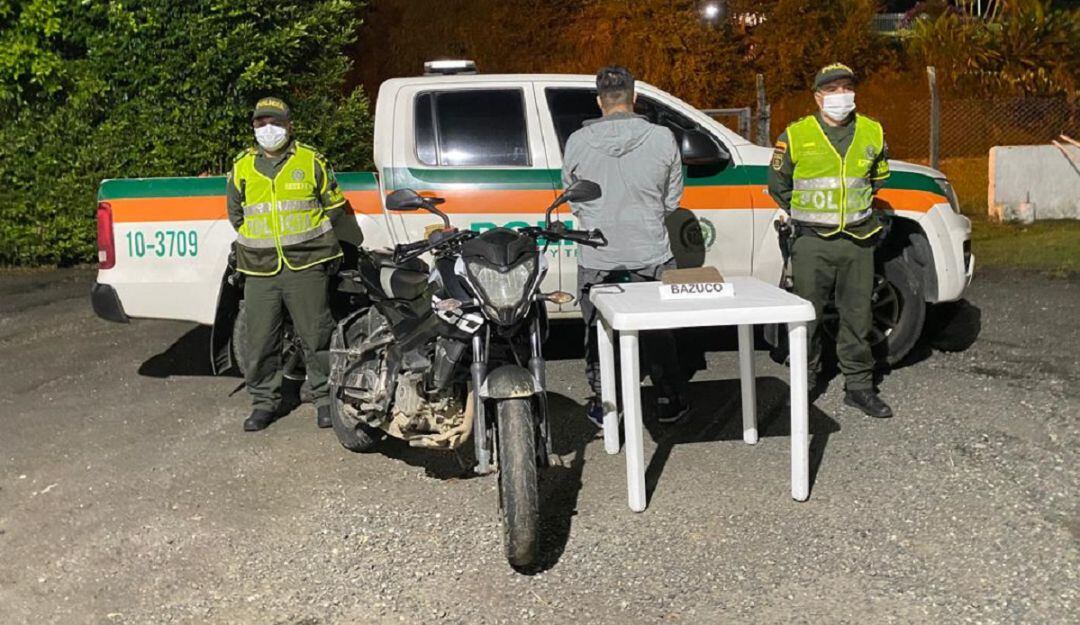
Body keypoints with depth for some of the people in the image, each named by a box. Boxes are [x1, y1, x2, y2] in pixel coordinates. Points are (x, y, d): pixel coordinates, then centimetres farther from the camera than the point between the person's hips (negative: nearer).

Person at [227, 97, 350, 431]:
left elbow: (334, 204, 13)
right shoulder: (242, 167, 11)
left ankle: (325, 397, 13)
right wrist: (260, 239, 16)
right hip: (260, 269, 3)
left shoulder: (311, 161, 4)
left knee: (316, 335, 0)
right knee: (260, 341, 5)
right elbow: (235, 212, 24)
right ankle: (264, 401, 19)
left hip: (306, 266, -2)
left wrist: (308, 235, 10)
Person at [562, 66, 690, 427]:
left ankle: (602, 406, 23)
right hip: (650, 255, 0)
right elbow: (672, 199, 2)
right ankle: (669, 403, 26)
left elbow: (572, 199, 4)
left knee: (598, 332, 15)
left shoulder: (578, 142, -7)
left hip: (597, 258, 0)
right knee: (657, 333, 16)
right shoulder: (662, 138, -7)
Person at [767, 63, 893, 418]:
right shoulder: (796, 136, -4)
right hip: (812, 242, -2)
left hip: (857, 240, 2)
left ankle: (859, 386, 17)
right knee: (806, 315, 4)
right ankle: (806, 382, 19)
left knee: (857, 316, 7)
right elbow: (778, 184, 9)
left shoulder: (872, 133, 6)